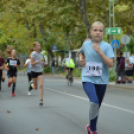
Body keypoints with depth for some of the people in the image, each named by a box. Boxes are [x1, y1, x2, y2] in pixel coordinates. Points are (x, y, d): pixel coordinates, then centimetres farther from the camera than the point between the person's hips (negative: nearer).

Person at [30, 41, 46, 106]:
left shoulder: (41, 54, 5)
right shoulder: (33, 53, -12)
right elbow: (32, 63, -19)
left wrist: (43, 63, -1)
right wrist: (40, 61, -27)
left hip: (40, 71, 3)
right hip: (34, 71, -3)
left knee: (41, 85, -15)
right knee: (36, 88, 9)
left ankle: (41, 100, -13)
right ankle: (31, 84, 45)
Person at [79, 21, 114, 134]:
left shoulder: (107, 46, -5)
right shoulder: (86, 44, 2)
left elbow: (110, 64, -15)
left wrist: (100, 51, -22)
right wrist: (81, 59, 5)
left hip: (101, 80, 1)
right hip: (88, 78, -1)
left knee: (97, 106, 12)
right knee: (94, 102, -24)